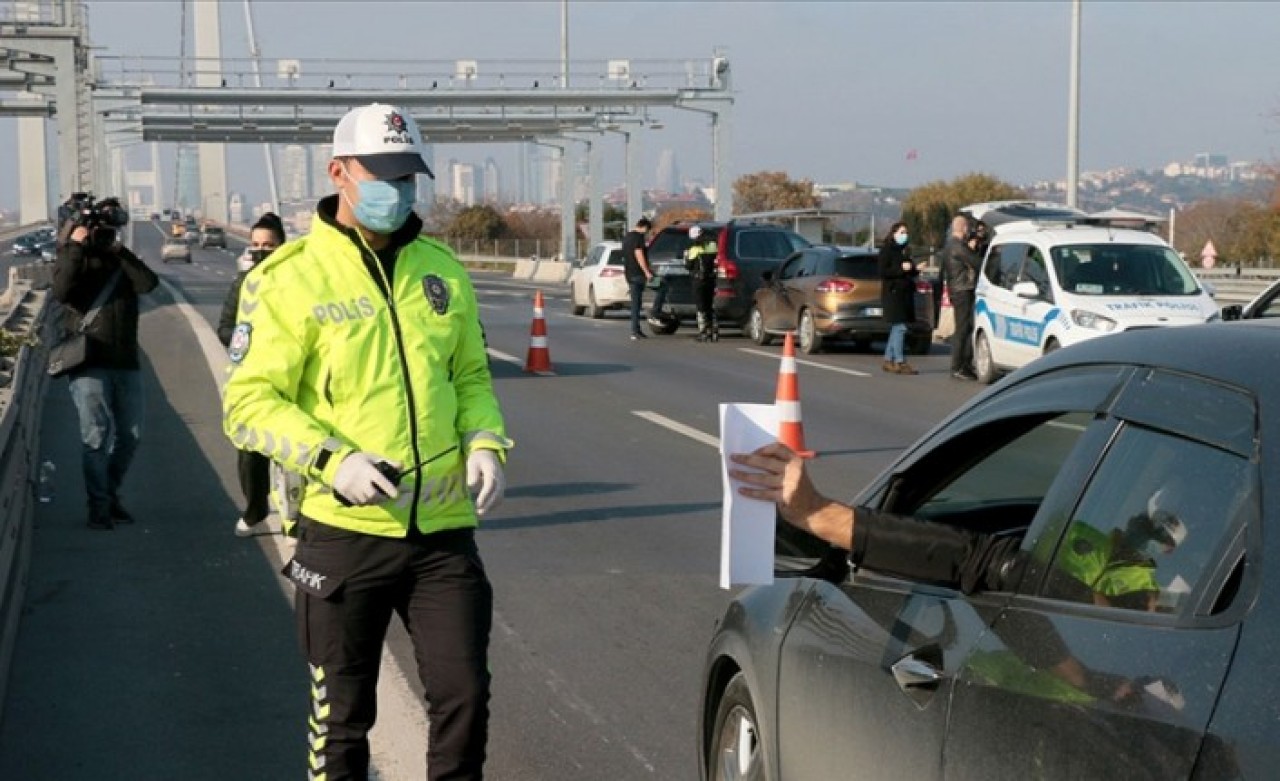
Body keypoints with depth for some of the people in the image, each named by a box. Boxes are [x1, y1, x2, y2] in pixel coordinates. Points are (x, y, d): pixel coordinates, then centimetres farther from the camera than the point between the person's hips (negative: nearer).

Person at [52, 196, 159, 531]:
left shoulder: (122, 260, 13)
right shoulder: (72, 258, 3)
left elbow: (148, 283, -7)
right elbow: (62, 291, -18)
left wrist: (119, 250, -9)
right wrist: (75, 246, -17)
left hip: (126, 362, 4)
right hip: (89, 364, -4)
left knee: (130, 434, 7)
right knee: (97, 434, -9)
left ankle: (111, 493, 24)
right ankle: (99, 505, -1)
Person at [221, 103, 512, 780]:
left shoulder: (442, 270, 9)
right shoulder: (290, 278, -6)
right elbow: (248, 403, -9)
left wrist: (484, 444, -2)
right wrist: (333, 460, -21)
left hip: (442, 529, 4)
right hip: (344, 529, -3)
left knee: (464, 694, 1)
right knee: (342, 715, 8)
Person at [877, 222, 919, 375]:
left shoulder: (903, 250, 19)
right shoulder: (886, 249, -6)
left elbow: (909, 272, 25)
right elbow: (883, 271, -15)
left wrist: (914, 269, 4)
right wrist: (901, 268, -22)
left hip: (904, 293, 9)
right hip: (893, 293, -9)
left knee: (896, 328, 10)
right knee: (899, 327, -13)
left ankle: (888, 360, 15)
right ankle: (899, 362, -14)